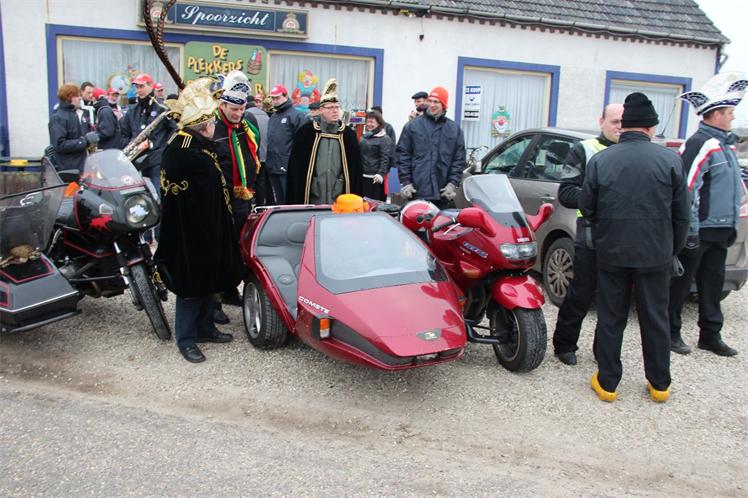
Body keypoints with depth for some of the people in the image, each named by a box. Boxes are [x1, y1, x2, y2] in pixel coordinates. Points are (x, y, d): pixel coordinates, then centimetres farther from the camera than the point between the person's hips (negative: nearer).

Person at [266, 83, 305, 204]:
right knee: (279, 201, 15)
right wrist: (269, 161, 15)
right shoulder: (273, 117, 18)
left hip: (288, 168, -8)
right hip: (273, 167, 8)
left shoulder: (296, 115, -8)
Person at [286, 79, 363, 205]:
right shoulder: (306, 131, 1)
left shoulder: (349, 134, 6)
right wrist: (295, 202, -2)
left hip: (339, 201, 2)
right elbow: (295, 165, 2)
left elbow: (355, 168, 9)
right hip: (313, 199, -1)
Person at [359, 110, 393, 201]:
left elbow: (385, 159, -14)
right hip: (362, 177, 8)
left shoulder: (385, 139, -5)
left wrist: (381, 173, -26)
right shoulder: (364, 137, 17)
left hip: (375, 178, -7)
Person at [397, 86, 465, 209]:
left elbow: (459, 159, 8)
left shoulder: (454, 129, 10)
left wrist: (453, 183, -1)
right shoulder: (412, 126, 6)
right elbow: (403, 155, 3)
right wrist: (405, 181, -4)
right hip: (416, 191, -2)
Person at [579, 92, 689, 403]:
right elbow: (681, 215, 0)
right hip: (656, 255, 0)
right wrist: (673, 250, 13)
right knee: (655, 319, 13)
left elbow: (586, 208, 1)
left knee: (610, 319, 10)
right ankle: (659, 384, 26)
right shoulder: (670, 160, -6)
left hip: (611, 253, 0)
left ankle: (607, 383, 19)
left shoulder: (600, 160, -6)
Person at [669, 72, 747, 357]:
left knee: (713, 283, 14)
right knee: (682, 282, 2)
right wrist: (690, 230, -22)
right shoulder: (701, 144, -15)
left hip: (720, 231, 9)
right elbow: (687, 188, -22)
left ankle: (710, 336, 24)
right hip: (699, 230, -9)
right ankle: (671, 333, 13)